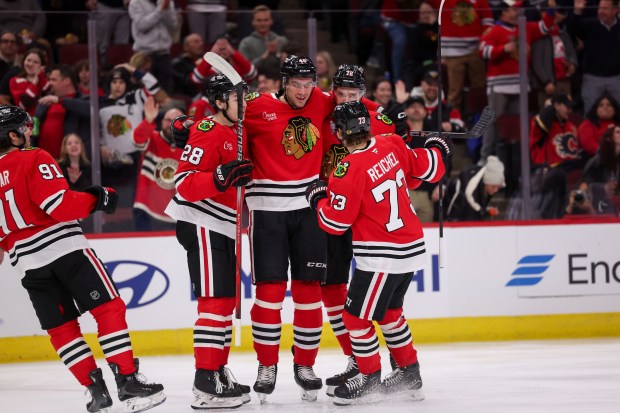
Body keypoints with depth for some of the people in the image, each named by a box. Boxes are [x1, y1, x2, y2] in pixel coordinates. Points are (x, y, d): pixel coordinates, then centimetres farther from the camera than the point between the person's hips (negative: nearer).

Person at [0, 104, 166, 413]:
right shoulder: (33, 160, -6)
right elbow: (60, 204, -16)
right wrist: (95, 199, -3)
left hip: (27, 261, 6)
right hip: (65, 248, -6)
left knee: (61, 327, 11)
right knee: (108, 308, -2)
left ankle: (96, 388, 5)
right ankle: (127, 381, -10)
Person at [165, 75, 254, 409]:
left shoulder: (235, 133, 15)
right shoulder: (207, 133, -15)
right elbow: (185, 184, -23)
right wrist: (222, 177, -35)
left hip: (223, 229, 10)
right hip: (201, 225, -10)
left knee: (226, 302, 14)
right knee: (215, 302, -14)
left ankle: (219, 373, 23)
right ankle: (206, 385, -16)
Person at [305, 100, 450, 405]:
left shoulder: (350, 169, -21)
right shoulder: (392, 146, -3)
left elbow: (336, 222, -15)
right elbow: (427, 168, 9)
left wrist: (318, 198, 4)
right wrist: (437, 149, 30)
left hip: (382, 257, -8)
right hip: (410, 249, 8)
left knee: (356, 317, 4)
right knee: (389, 311, 24)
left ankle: (370, 379, 13)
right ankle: (409, 374, 31)